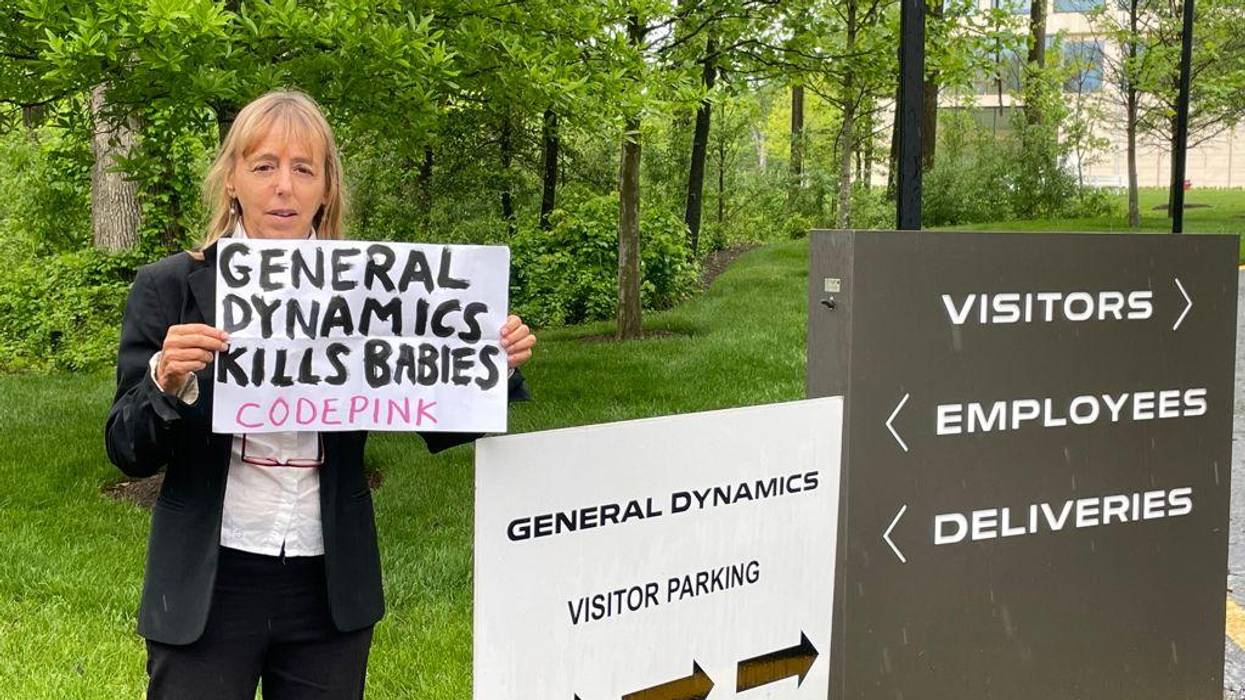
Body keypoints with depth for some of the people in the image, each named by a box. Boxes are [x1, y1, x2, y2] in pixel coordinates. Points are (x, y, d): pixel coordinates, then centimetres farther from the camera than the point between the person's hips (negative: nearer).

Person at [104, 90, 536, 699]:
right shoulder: (169, 287, -3)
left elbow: (433, 427, 4)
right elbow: (128, 454, -4)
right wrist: (167, 380, -24)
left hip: (331, 588, 2)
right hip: (208, 587, -2)